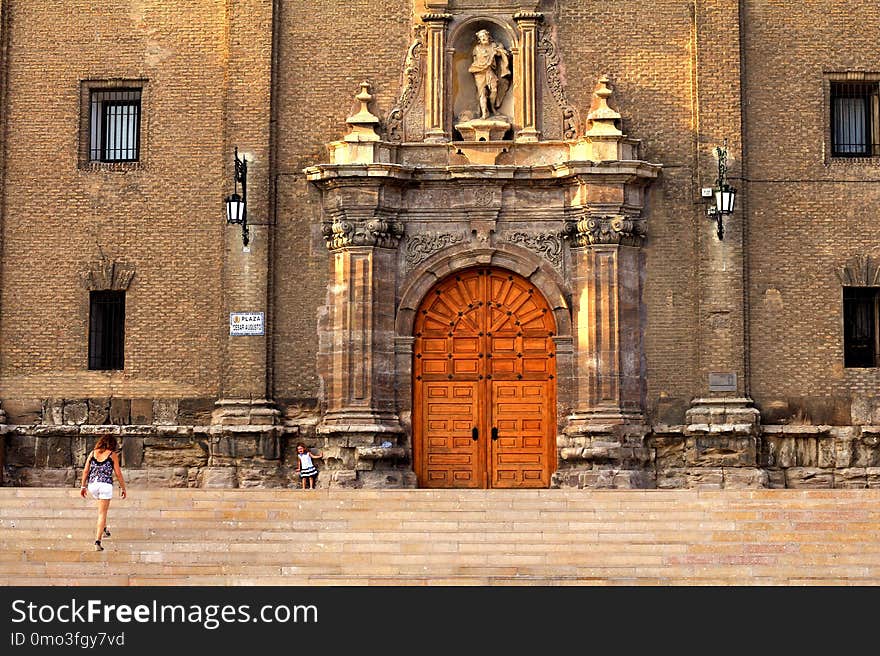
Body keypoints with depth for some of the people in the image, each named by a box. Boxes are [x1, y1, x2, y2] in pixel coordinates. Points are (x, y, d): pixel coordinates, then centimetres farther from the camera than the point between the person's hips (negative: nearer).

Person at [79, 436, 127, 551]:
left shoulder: (92, 453, 12)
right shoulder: (112, 455, 2)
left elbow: (85, 471, 9)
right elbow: (118, 473, 1)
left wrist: (83, 486, 15)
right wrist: (123, 488, 9)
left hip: (92, 485, 4)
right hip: (105, 485, -4)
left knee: (102, 507, 32)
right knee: (102, 513, -2)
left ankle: (104, 529, 31)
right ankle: (97, 541, -10)